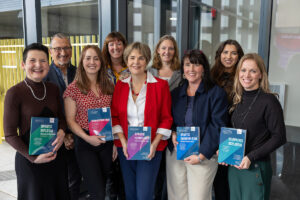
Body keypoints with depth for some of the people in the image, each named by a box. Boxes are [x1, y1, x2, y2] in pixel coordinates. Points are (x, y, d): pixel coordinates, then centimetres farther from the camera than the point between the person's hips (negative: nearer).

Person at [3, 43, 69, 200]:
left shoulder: (53, 89, 0)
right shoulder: (14, 93, -14)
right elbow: (10, 135, -11)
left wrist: (61, 131, -10)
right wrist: (33, 157, -16)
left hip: (55, 156, 5)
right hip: (29, 160, -5)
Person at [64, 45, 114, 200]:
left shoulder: (109, 87, 7)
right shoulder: (73, 88, -5)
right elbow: (70, 120, -5)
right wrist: (87, 138, -17)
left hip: (107, 142, 4)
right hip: (85, 143, -4)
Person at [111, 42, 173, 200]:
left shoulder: (160, 85, -5)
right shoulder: (120, 85, 4)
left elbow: (166, 118, -3)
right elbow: (114, 116, 6)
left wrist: (154, 144, -12)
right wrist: (123, 142, -6)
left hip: (150, 149, -3)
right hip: (125, 148, 3)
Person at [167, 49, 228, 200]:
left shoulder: (216, 93, -4)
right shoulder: (175, 93, 10)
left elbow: (217, 127, -9)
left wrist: (201, 155, -14)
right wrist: (172, 133, -3)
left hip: (203, 157, -4)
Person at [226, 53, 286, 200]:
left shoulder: (269, 101, -13)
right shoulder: (238, 99, 5)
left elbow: (279, 137, -13)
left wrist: (251, 157, -18)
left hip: (256, 167, -6)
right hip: (233, 165, 6)